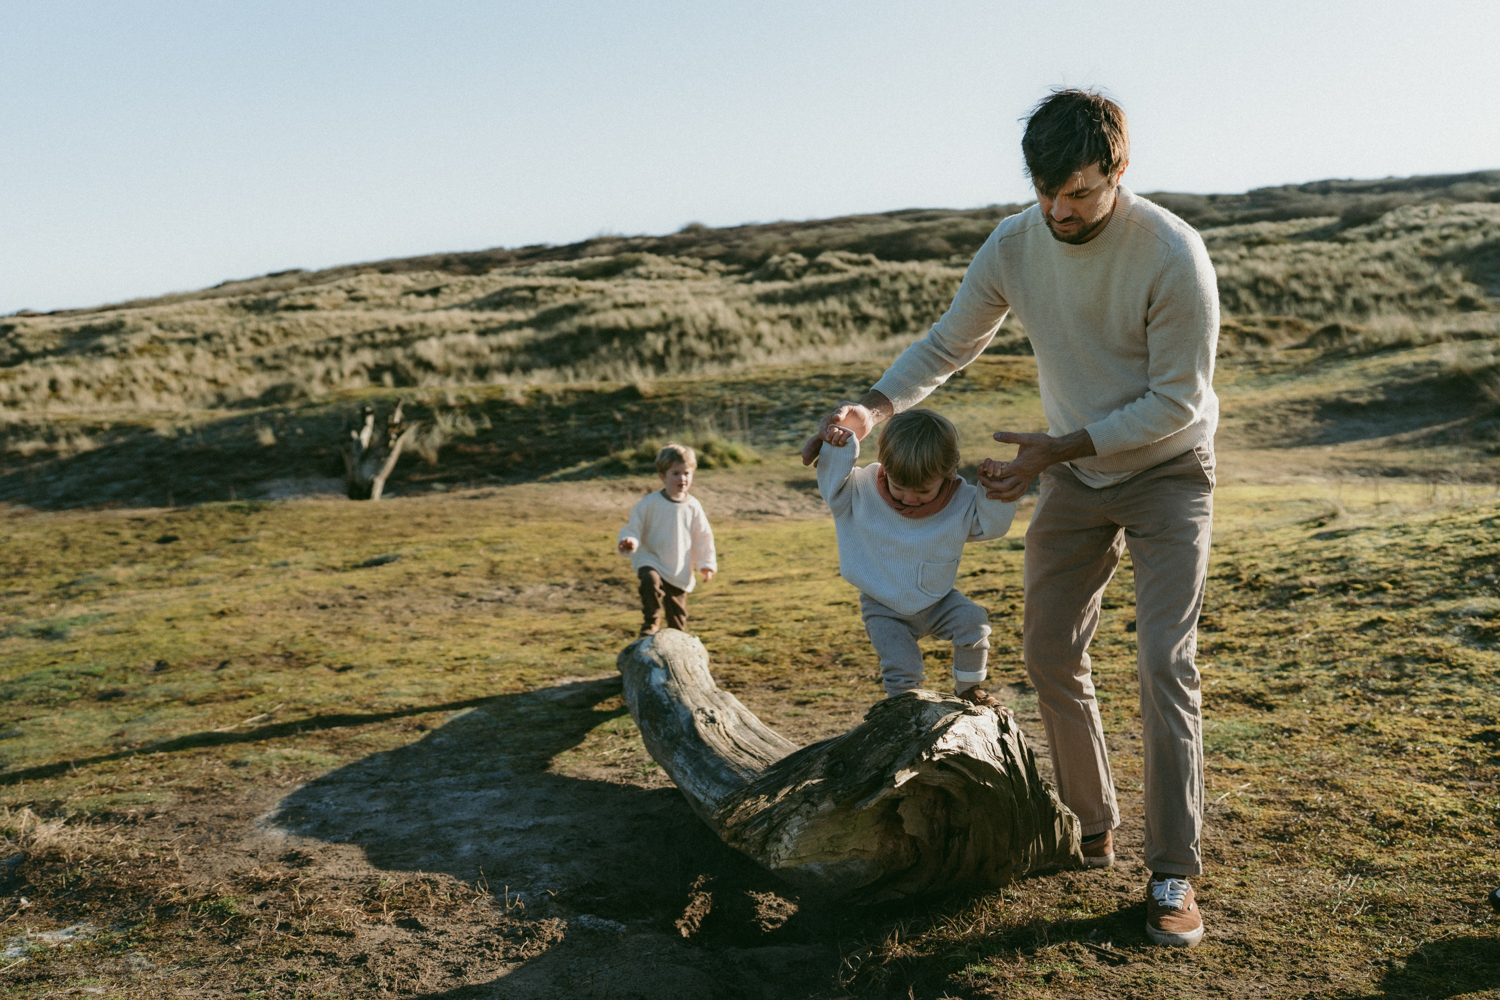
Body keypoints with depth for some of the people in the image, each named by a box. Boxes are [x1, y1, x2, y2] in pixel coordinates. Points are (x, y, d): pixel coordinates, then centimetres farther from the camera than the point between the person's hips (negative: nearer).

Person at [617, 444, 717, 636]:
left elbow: (703, 537, 8)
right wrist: (629, 542, -27)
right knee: (651, 582, -37)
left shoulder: (693, 506, -2)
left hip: (679, 570, 3)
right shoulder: (649, 503, -12)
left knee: (678, 616, 12)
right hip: (651, 561, -3)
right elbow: (634, 528, -6)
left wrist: (707, 564, 6)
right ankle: (650, 624, -21)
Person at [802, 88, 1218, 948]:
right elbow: (948, 345, 2)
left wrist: (1054, 449, -25)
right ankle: (1091, 824, 23)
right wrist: (875, 408, -15)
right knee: (1051, 654, 5)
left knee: (1165, 662, -13)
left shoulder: (1172, 254, -26)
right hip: (1074, 472, 5)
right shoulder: (1015, 246, -12)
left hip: (1168, 469, -5)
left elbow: (1177, 402, -22)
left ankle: (1176, 875, -4)